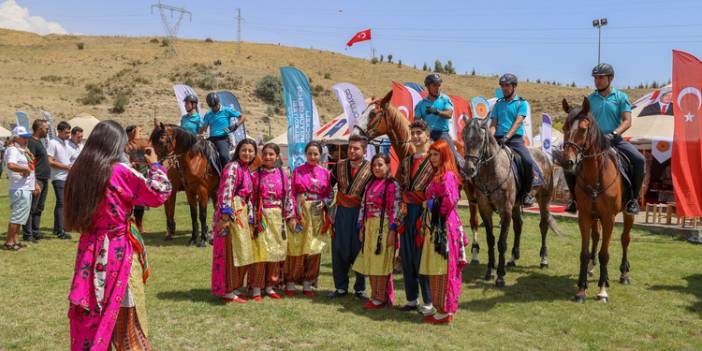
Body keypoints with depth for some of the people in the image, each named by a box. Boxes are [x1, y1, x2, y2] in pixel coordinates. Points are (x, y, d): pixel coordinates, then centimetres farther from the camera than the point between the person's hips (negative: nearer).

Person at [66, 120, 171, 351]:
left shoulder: (79, 171, 1)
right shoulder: (120, 171, -15)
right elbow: (159, 194, -9)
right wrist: (155, 165, 6)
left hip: (90, 250, 5)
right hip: (119, 250, -5)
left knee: (90, 315, 15)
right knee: (126, 314, 9)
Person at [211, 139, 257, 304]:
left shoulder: (246, 170, 16)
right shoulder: (232, 167, -11)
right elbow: (226, 192, -20)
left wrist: (249, 217, 18)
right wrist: (225, 216, -26)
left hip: (242, 213, 9)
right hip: (231, 213, -9)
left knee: (240, 252, 13)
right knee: (231, 251, -4)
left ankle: (235, 287, 23)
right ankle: (227, 291, 3)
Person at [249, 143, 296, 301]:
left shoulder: (283, 175, 5)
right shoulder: (255, 175, -1)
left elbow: (289, 196, 6)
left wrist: (291, 216, 2)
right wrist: (251, 218, -7)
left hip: (277, 218, 3)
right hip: (260, 217, -3)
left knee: (276, 251, 7)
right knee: (259, 250, -3)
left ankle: (270, 286, 19)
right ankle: (256, 288, 6)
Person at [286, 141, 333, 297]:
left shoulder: (325, 173, 7)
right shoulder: (297, 171, 2)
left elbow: (329, 194, 11)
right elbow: (292, 193, -2)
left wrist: (324, 203, -11)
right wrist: (294, 215, -11)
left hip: (317, 215, 2)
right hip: (300, 213, -2)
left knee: (314, 248, 5)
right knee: (296, 248, -1)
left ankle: (307, 284, 15)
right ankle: (291, 283, 9)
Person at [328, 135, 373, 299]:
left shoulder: (371, 169, -5)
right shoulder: (339, 166, 6)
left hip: (361, 213, -3)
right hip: (341, 212, 3)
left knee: (359, 250, 3)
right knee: (339, 250, 6)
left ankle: (360, 288, 17)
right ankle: (341, 287, 19)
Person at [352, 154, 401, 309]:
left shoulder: (392, 185, -8)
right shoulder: (370, 185, 14)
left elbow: (395, 209, -13)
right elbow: (363, 206, 14)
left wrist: (392, 230, -17)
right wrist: (361, 227, 9)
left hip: (384, 228, -7)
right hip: (369, 227, 7)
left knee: (381, 262, -2)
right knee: (370, 263, 10)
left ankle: (381, 298, 8)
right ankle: (374, 296, 21)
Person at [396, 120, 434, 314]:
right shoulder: (405, 162, 15)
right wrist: (402, 205, 4)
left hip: (425, 211, -6)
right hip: (407, 211, 6)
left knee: (422, 257, -4)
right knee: (406, 257, 9)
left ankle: (428, 302, 8)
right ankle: (412, 299, 21)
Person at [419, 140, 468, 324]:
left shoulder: (447, 176, -14)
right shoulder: (438, 175, 16)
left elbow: (449, 201, -25)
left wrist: (429, 204, -14)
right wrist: (429, 204, 8)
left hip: (443, 226, -10)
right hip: (435, 226, 10)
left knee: (442, 268, -3)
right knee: (436, 269, 13)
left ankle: (445, 311, 4)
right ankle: (442, 308, 21)